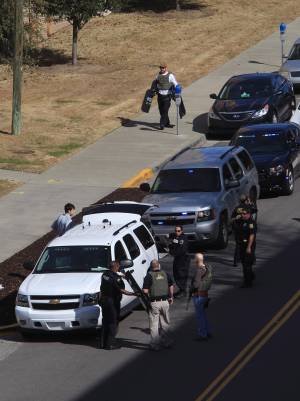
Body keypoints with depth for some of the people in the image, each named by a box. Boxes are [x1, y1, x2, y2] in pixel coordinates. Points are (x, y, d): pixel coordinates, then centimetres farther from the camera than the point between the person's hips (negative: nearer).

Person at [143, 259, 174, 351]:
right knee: (165, 323, 17)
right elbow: (171, 286, 12)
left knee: (154, 324, 3)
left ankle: (155, 344, 3)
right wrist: (171, 297, 24)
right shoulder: (165, 274, 5)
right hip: (165, 302, 4)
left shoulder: (149, 276, -9)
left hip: (154, 303, -4)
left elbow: (145, 291, -13)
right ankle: (166, 342, 23)